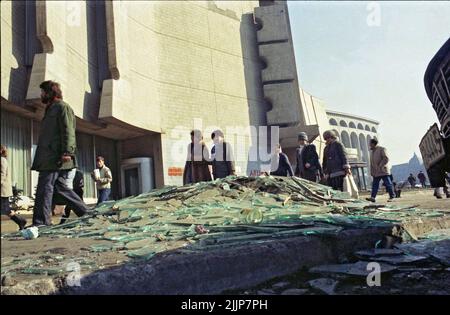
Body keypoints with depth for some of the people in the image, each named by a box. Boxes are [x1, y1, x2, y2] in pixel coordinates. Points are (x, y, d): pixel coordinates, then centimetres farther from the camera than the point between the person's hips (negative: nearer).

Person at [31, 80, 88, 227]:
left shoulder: (62, 107, -2)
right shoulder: (51, 109, 27)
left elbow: (68, 131, -14)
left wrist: (67, 152, -24)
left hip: (55, 157, -10)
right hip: (49, 157, 10)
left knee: (44, 188, -10)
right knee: (60, 187, 8)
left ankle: (41, 223, -8)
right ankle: (86, 213, 11)